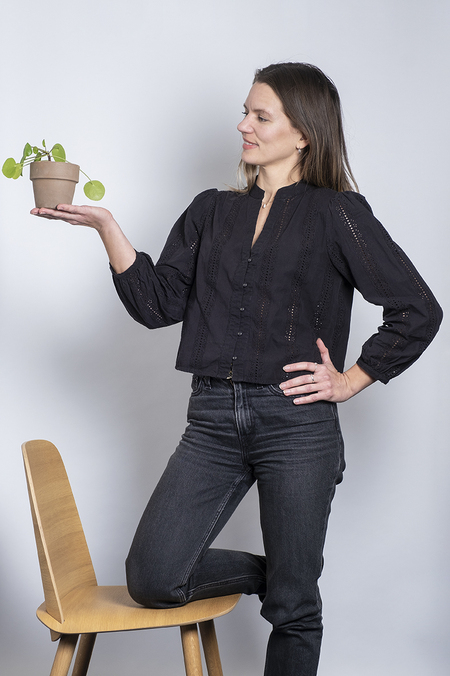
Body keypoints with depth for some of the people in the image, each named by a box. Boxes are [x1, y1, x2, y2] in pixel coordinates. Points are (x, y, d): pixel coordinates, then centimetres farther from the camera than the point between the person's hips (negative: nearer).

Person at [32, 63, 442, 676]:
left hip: (296, 423, -4)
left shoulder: (336, 213, 1)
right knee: (151, 579, -3)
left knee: (293, 606, 6)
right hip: (214, 419, 4)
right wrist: (106, 227, -6)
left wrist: (351, 381, -3)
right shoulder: (212, 212, 13)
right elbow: (158, 303, 3)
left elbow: (418, 312, -1)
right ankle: (268, 573, 21)